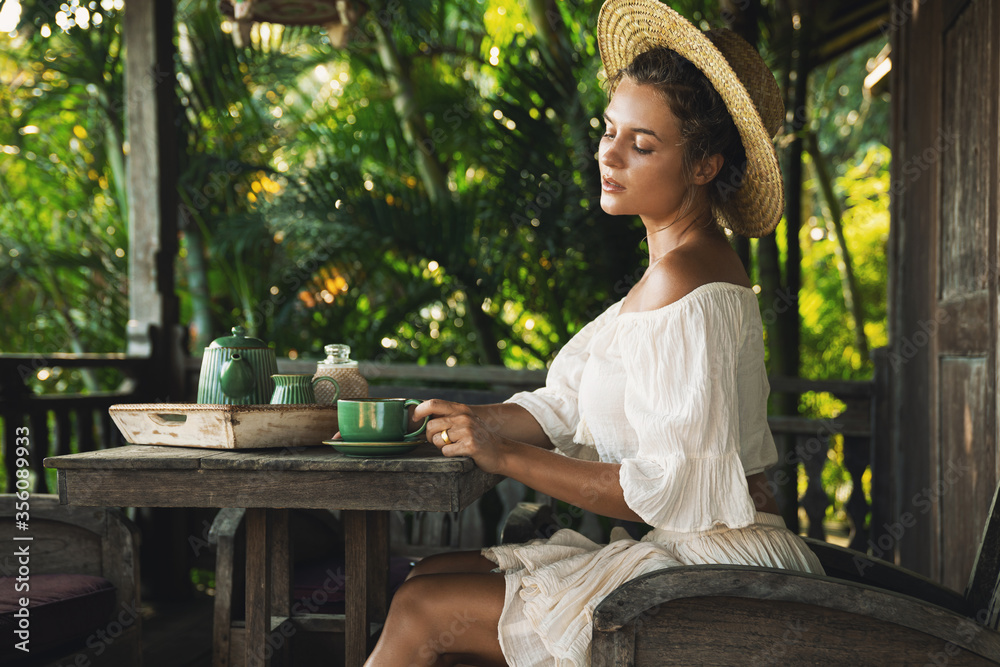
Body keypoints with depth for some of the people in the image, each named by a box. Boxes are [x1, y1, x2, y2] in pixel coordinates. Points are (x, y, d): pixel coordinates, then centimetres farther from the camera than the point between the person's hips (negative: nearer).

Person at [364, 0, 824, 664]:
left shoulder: (684, 284, -19)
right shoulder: (698, 261, 12)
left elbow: (679, 490, -24)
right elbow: (566, 407, 12)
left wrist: (508, 455, -20)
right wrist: (474, 422, -5)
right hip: (688, 555, 9)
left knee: (423, 613, -10)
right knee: (430, 577, 5)